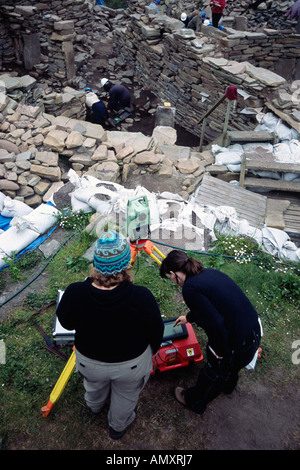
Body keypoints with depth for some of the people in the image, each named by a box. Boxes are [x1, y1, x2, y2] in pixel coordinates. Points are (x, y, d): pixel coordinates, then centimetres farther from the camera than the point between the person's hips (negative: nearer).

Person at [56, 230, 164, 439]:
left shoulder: (74, 293, -32)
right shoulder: (142, 297, -36)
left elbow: (66, 323, -10)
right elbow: (156, 331, -18)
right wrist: (152, 350, 4)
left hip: (89, 361, 2)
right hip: (132, 363, -2)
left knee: (94, 386, 38)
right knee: (125, 397, 32)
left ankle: (94, 406, 71)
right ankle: (119, 426, 62)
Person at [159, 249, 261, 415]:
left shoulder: (190, 289, -24)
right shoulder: (208, 272, 3)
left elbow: (216, 325, -28)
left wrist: (221, 353, -12)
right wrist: (189, 317, 35)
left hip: (240, 345, -7)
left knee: (213, 373, 21)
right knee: (230, 367, 37)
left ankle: (193, 401, 48)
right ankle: (228, 385, 68)